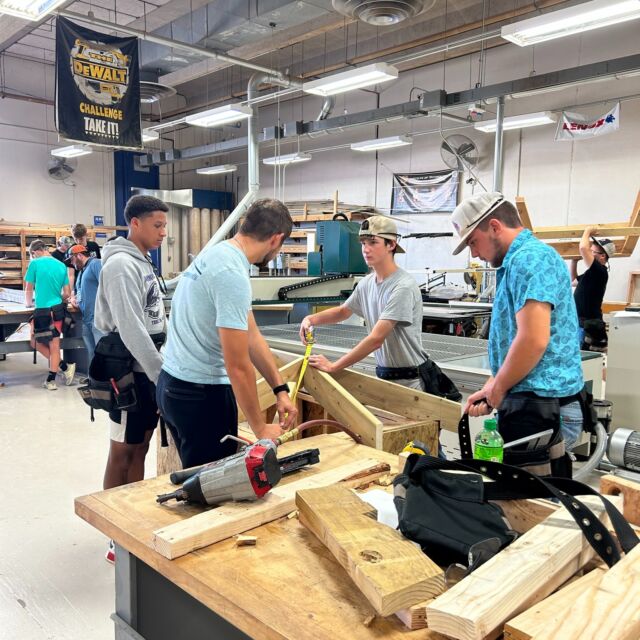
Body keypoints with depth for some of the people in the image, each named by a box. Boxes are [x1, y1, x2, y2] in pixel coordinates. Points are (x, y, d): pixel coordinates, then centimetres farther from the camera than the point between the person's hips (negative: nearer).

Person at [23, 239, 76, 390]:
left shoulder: (35, 263, -6)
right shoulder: (61, 265, 7)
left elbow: (28, 289, 4)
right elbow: (67, 294, 8)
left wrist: (28, 303, 23)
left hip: (42, 310, -5)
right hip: (58, 309, 6)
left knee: (36, 343, 9)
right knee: (53, 345, 9)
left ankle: (63, 366, 4)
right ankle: (51, 380, 15)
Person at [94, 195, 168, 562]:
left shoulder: (143, 262, 13)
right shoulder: (122, 265, -17)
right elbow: (131, 330, -24)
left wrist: (162, 370, 15)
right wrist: (163, 374, -24)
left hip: (147, 370, 9)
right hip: (131, 373, -9)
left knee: (140, 448, 15)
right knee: (123, 452, 1)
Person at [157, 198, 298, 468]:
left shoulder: (216, 254, 8)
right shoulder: (233, 274, -23)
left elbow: (252, 335, 9)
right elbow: (238, 365, -23)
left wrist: (280, 390, 8)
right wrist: (261, 429, -12)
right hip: (201, 394, -10)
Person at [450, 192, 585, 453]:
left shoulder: (528, 258, -15)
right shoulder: (518, 261, 18)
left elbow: (533, 341, -25)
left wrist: (497, 389, -10)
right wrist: (490, 389, 13)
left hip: (538, 409, -10)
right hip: (536, 404, 10)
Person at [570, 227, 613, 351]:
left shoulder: (600, 271, -15)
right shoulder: (592, 273, 14)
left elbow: (583, 248, -27)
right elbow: (573, 278, 33)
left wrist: (588, 231, -9)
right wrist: (574, 261, 22)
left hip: (589, 327, -10)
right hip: (582, 323, 10)